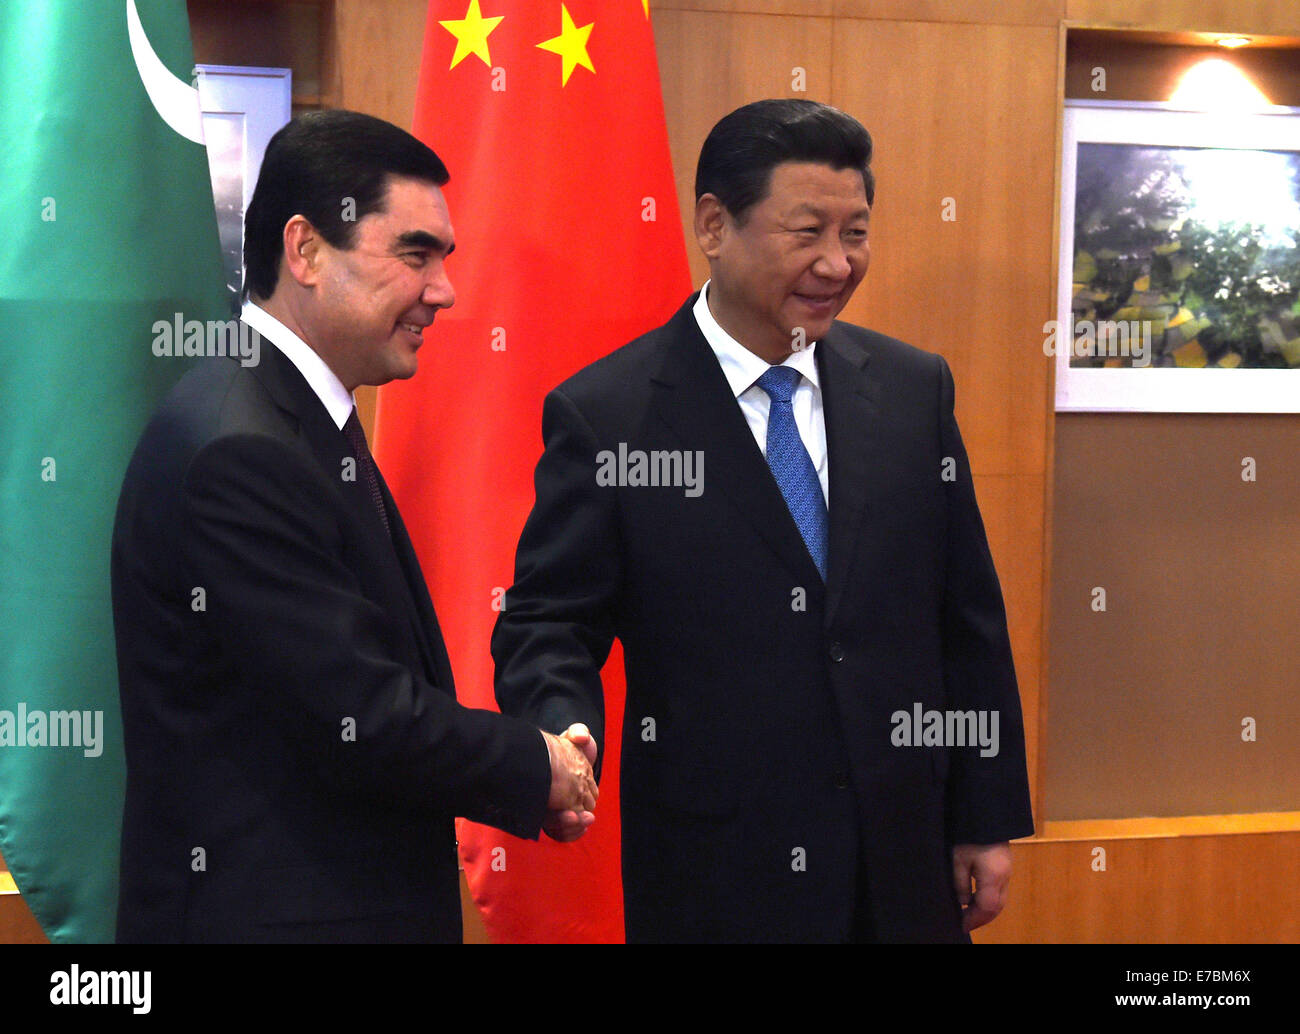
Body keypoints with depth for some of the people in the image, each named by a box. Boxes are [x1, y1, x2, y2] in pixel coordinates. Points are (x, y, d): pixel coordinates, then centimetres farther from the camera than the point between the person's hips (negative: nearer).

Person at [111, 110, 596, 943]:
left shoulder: (299, 419, 10)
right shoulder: (238, 449, -22)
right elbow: (358, 720, -23)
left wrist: (531, 755, -3)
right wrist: (539, 770, -9)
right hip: (269, 910, -9)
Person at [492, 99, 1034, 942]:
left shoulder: (915, 389, 3)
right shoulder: (606, 415, -8)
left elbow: (969, 621, 7)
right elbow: (548, 626, -6)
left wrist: (988, 818, 7)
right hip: (715, 876, -3)